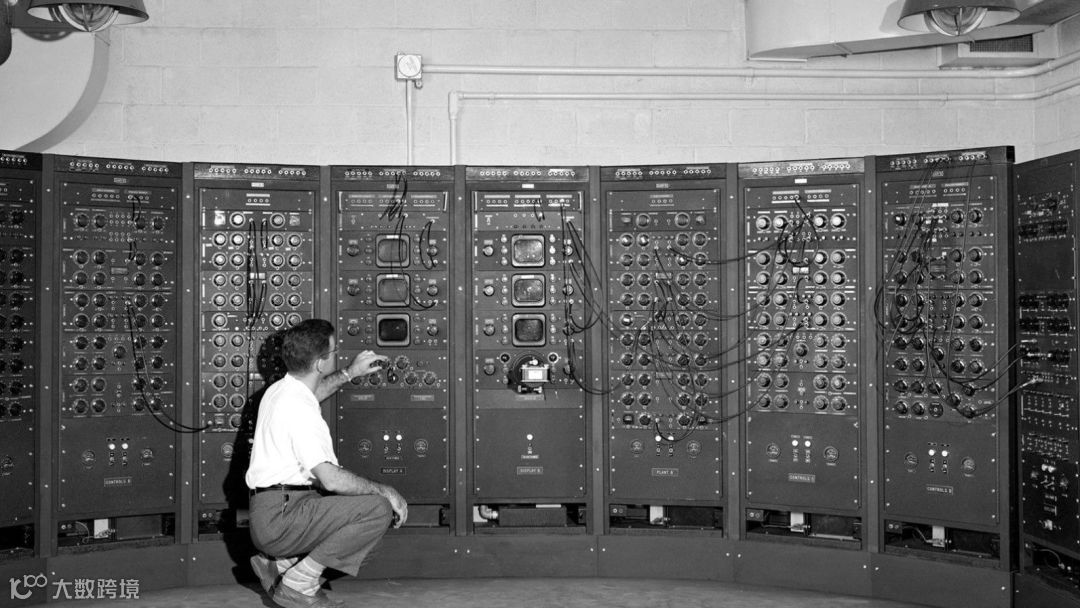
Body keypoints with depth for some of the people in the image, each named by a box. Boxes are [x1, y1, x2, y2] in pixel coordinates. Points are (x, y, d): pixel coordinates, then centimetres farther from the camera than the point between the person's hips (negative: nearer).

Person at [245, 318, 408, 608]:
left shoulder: (280, 389, 12)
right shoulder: (300, 411, -20)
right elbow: (331, 478, -27)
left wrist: (350, 373, 38)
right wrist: (384, 491, -15)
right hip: (279, 517, -10)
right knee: (379, 509, -19)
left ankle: (278, 564, 14)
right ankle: (298, 584, -10)